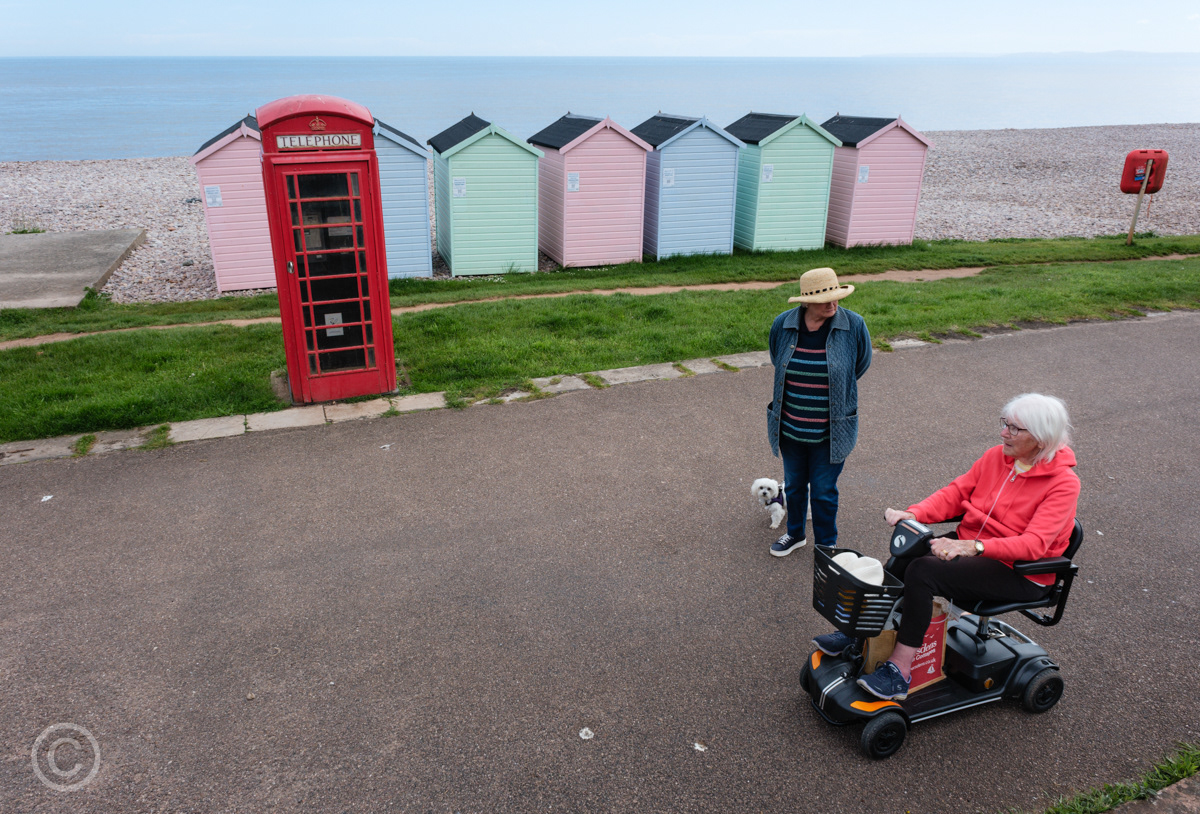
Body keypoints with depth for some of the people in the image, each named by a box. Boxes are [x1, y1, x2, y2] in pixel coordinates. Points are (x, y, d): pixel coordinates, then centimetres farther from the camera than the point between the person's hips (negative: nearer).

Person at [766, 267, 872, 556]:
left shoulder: (854, 325, -15)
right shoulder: (783, 325, -10)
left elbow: (859, 366, 3)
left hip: (830, 432, -2)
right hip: (790, 427, 3)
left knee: (824, 491, 9)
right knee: (794, 484, 21)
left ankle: (826, 546, 31)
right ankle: (795, 534, 44)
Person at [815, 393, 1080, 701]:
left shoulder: (1064, 483, -15)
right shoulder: (996, 456, 4)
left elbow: (1034, 543, -25)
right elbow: (955, 493, 3)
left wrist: (973, 547, -38)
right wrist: (913, 514, -16)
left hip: (1021, 574, -6)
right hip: (970, 546, 7)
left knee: (922, 571, -28)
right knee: (904, 558, -20)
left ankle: (899, 671, -23)